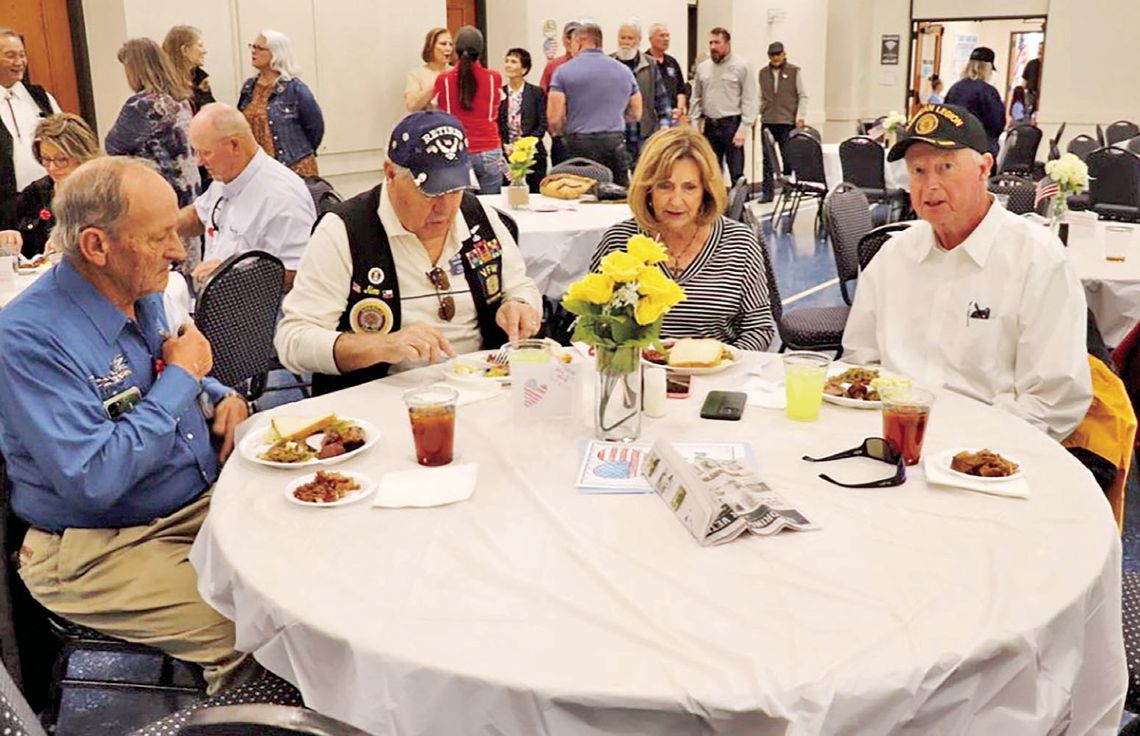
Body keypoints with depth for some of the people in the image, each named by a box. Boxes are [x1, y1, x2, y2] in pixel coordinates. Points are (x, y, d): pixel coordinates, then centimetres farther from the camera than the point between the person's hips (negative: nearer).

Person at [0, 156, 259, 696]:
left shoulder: (141, 295, 5)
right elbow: (94, 482, -28)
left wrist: (225, 398, 1)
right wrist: (182, 377, -19)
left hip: (203, 503, 8)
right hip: (101, 549, -8)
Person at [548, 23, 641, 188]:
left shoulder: (564, 71, -1)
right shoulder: (624, 70, 10)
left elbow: (554, 118, -6)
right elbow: (636, 115, 15)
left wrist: (562, 133, 15)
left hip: (580, 145, -3)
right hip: (615, 144, 3)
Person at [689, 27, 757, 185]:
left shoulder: (742, 67, -2)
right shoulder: (702, 68, 12)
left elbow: (750, 101, -7)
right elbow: (696, 99, 15)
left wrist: (743, 128, -14)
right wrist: (693, 125, 6)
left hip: (731, 125, -5)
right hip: (710, 126, 5)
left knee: (736, 172, -6)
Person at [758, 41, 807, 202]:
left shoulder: (794, 71, 3)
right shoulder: (763, 73, 12)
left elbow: (803, 96, 3)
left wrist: (800, 117, -5)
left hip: (787, 122, -2)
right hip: (767, 121, 3)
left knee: (788, 157, 1)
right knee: (768, 159, 0)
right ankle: (768, 191, 3)